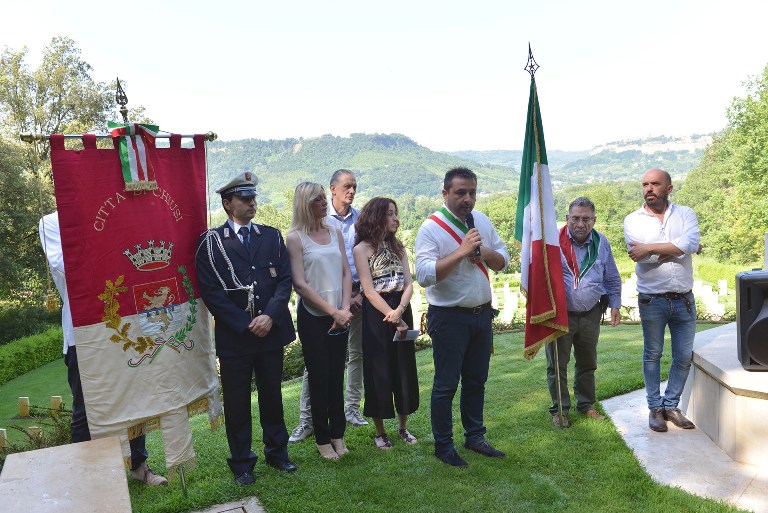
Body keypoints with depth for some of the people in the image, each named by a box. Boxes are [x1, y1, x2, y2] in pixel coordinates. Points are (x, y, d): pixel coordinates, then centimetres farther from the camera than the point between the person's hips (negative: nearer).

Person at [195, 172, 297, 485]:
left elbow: (285, 280, 2)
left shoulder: (272, 236, 8)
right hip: (233, 337, -3)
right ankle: (241, 462, 24)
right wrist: (245, 324, -13)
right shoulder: (211, 242, -3)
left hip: (271, 331, 3)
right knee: (237, 401, 8)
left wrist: (270, 315, -13)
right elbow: (210, 291, -9)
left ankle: (277, 452, 32)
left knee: (272, 395, 15)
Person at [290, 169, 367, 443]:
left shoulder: (360, 218, 8)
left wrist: (362, 292, 0)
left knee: (358, 352, 10)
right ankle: (306, 419, 5)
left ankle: (352, 408, 25)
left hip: (357, 292, 4)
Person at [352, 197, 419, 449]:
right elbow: (369, 291, -11)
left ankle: (403, 426, 25)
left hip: (402, 310, 5)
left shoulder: (398, 246, 11)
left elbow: (409, 284, 2)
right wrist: (392, 317, -16)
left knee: (405, 368, 9)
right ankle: (379, 431, 17)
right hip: (376, 314, -5)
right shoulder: (362, 248, -4)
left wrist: (400, 311, -15)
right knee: (378, 371, 3)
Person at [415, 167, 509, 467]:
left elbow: (503, 261, 11)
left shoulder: (482, 222, 7)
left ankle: (475, 436, 37)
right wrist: (462, 251, -27)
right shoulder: (431, 228, -14)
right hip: (449, 317, -6)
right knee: (446, 384, 5)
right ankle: (443, 446, 22)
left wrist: (484, 253, -11)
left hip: (482, 313, 6)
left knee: (477, 380, 19)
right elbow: (424, 275, -25)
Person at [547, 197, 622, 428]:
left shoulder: (601, 242, 2)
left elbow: (612, 278, 14)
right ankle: (559, 409, 19)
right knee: (557, 365, 4)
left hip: (590, 314, 4)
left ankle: (586, 404, 34)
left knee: (588, 363, 17)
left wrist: (615, 305, 11)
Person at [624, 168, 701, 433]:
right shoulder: (633, 220, 1)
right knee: (653, 355, 8)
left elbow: (691, 243, -17)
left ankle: (671, 405, 24)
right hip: (652, 300, -2)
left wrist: (650, 247, -20)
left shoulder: (685, 214, 4)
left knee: (684, 356, 8)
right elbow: (641, 255, -16)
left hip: (684, 299, 2)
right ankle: (655, 408, 20)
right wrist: (678, 248, -11)